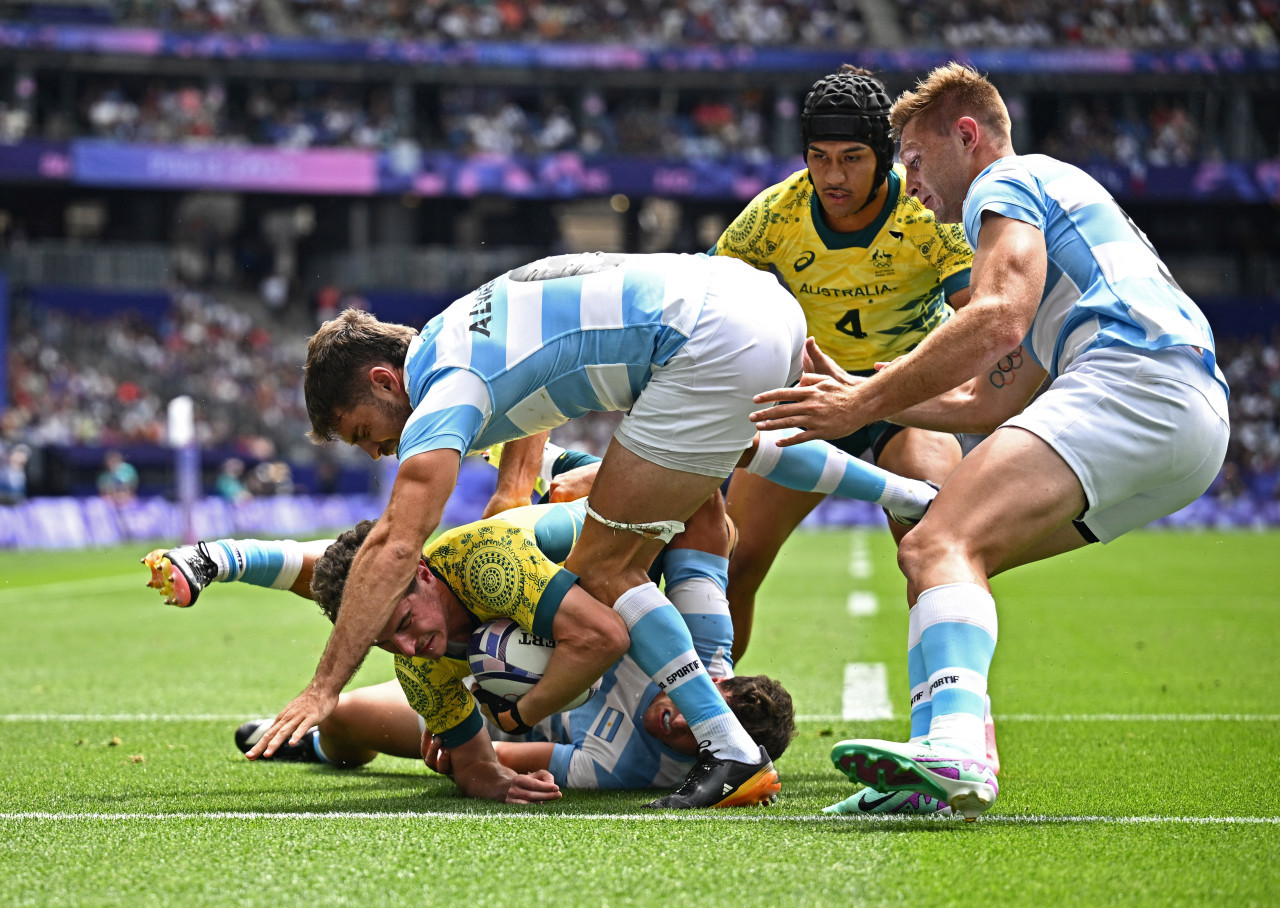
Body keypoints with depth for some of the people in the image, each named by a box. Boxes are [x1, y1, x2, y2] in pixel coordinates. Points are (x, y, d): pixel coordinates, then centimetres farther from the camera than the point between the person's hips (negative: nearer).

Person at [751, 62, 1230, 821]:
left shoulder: (1009, 182, 9)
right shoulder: (1057, 199, 39)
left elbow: (998, 319, -11)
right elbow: (988, 403, 35)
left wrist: (866, 404, -9)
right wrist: (858, 394, 35)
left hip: (1137, 381, -10)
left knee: (944, 545, -25)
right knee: (936, 551, 14)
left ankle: (956, 749, -50)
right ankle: (953, 768, -1)